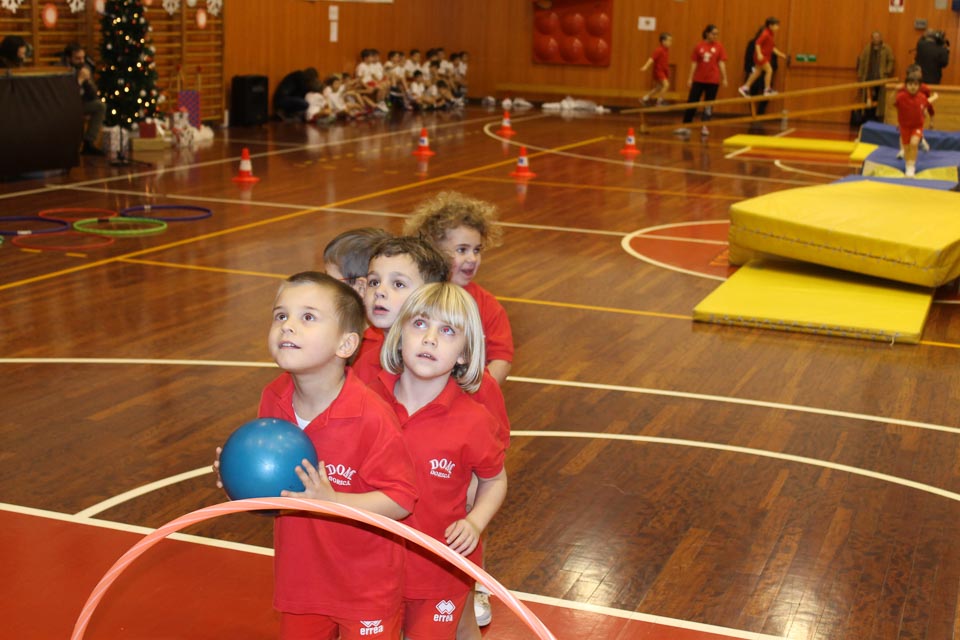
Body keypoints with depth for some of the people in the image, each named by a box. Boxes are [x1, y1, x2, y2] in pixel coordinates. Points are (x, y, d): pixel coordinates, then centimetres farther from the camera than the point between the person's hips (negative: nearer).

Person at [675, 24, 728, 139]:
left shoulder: (719, 47, 0)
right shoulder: (699, 47, 0)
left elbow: (721, 63, -1)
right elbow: (694, 64, 3)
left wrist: (724, 78, -6)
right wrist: (690, 78, 1)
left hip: (713, 81, -1)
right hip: (698, 80, 1)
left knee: (709, 104, 3)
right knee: (691, 102, 2)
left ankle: (704, 127, 9)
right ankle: (685, 127, 9)